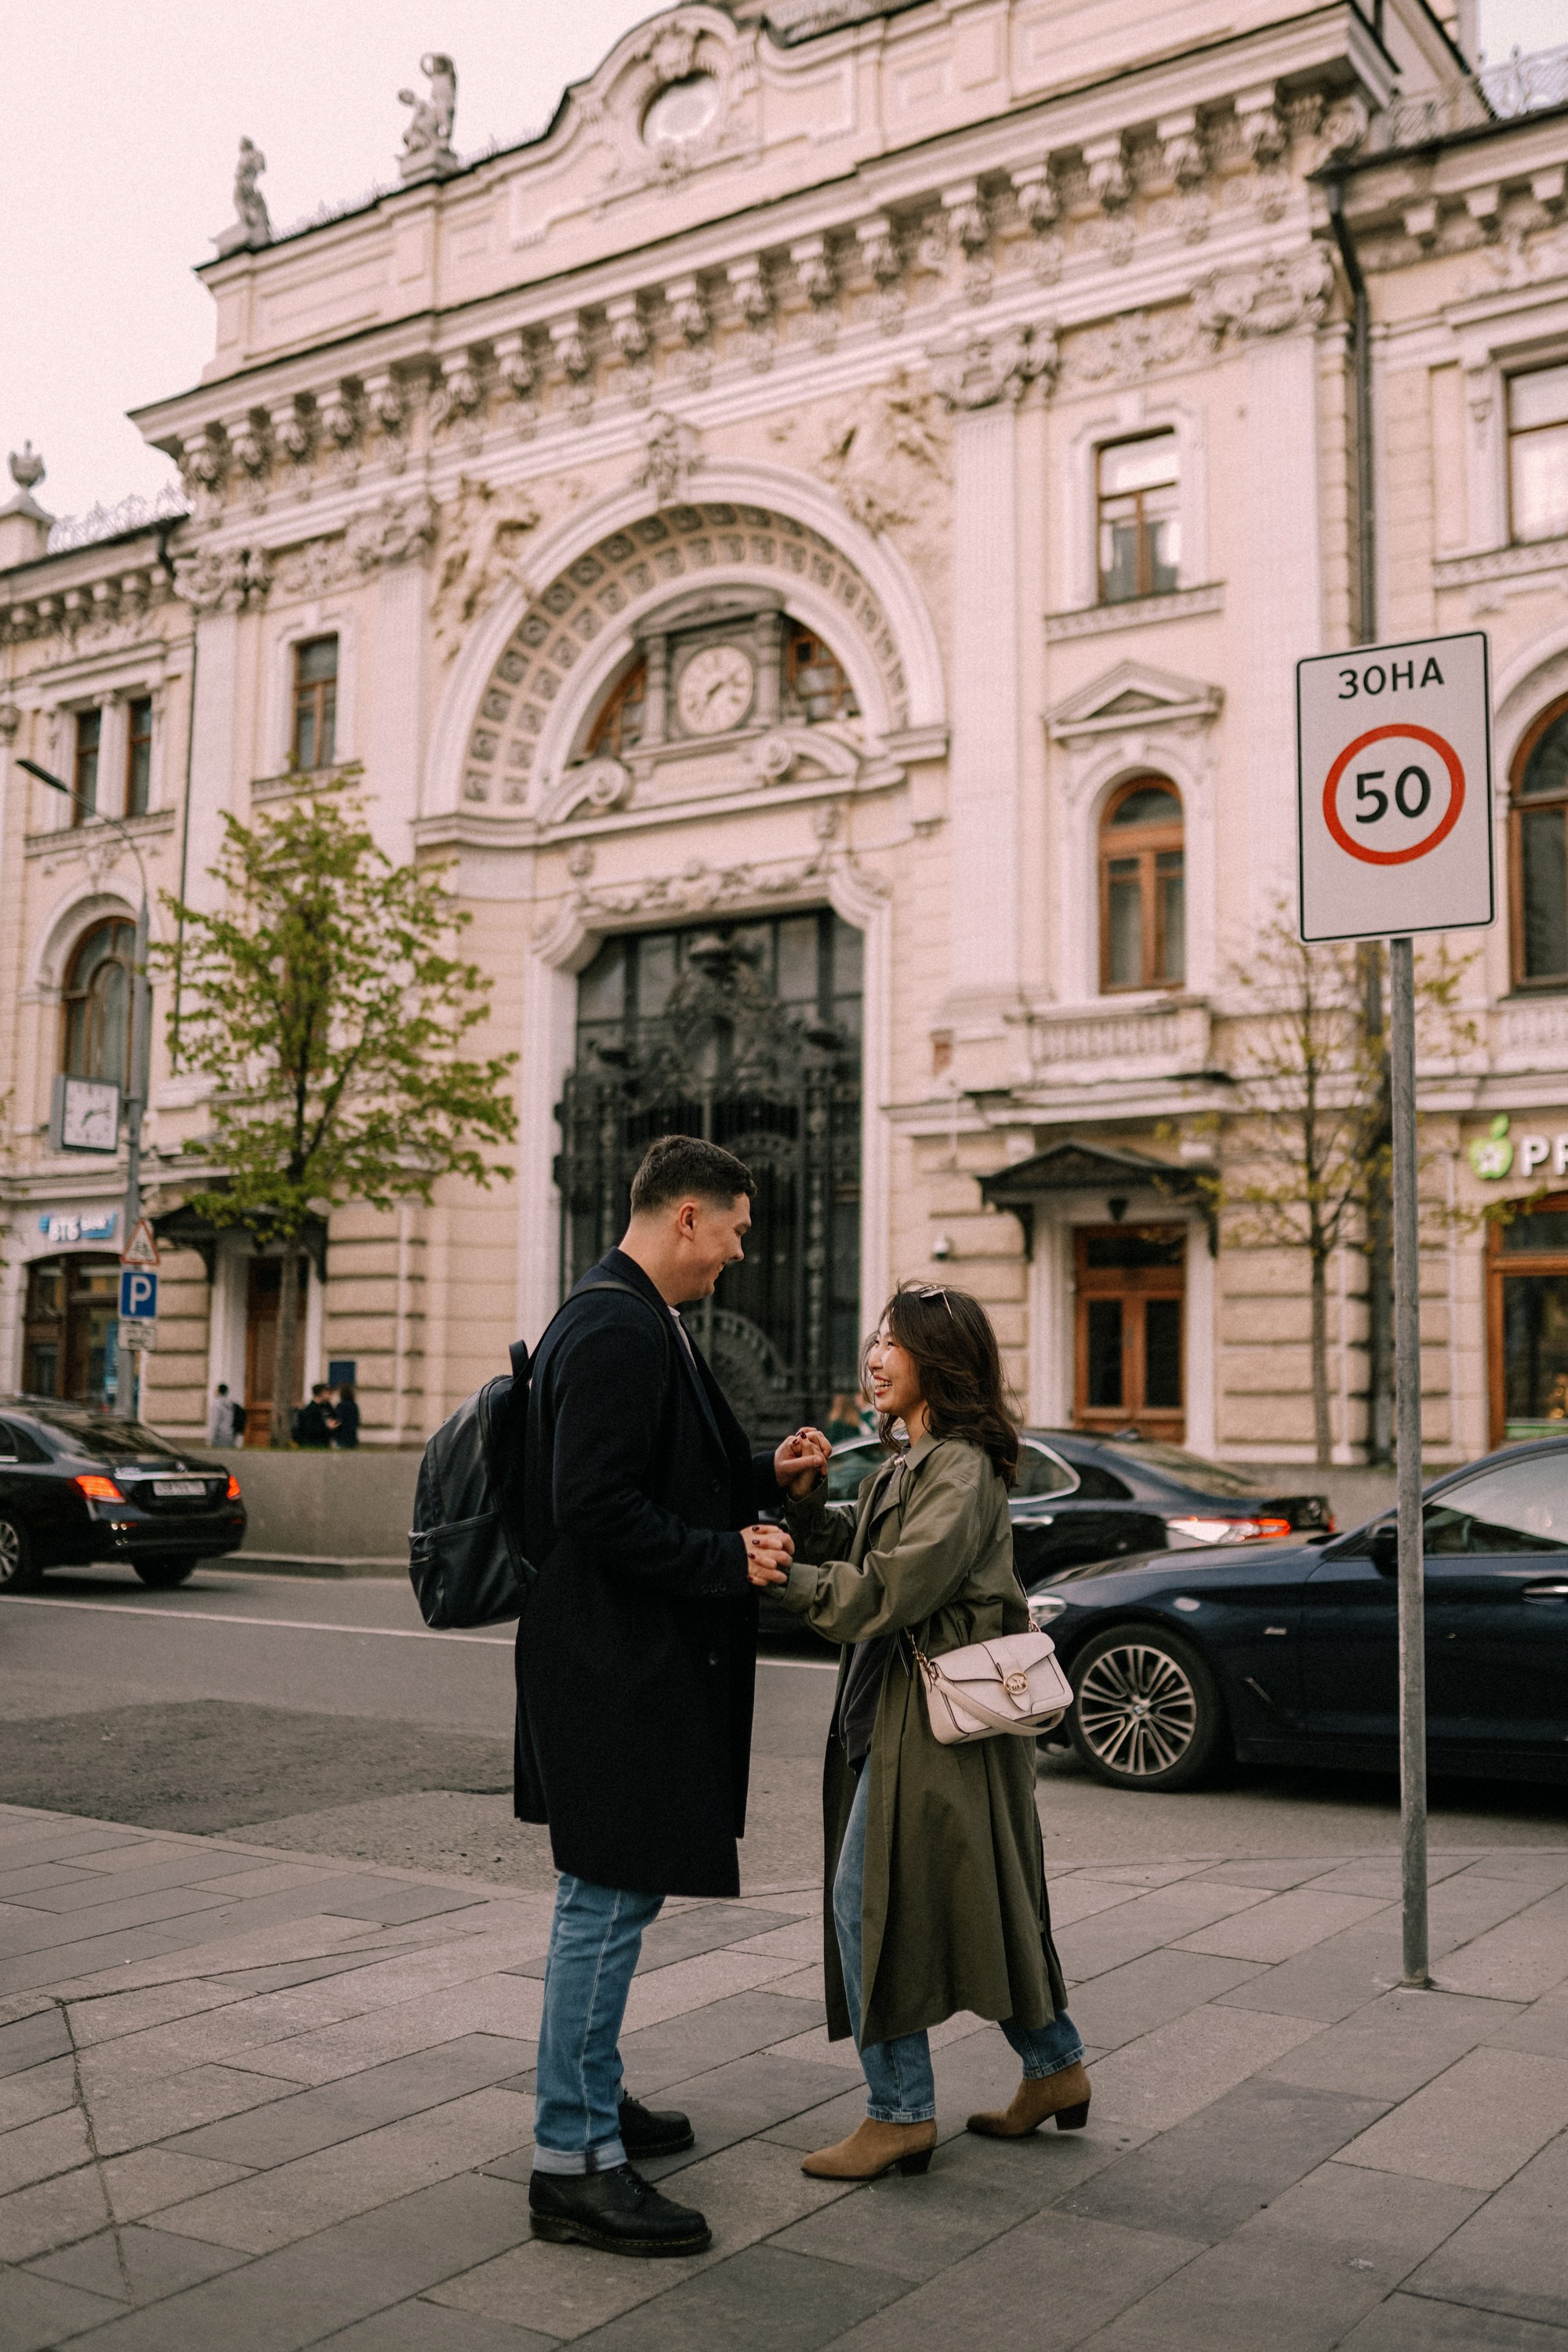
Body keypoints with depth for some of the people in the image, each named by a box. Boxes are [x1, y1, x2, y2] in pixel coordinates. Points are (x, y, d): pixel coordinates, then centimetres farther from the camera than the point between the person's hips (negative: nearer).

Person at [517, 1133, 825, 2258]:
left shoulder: (635, 1321, 15)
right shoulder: (617, 1330, -20)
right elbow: (597, 1506, -26)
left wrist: (763, 1475, 11)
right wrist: (727, 1556, -20)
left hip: (634, 1662, 12)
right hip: (618, 1666, -12)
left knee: (610, 1896, 21)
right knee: (610, 1899, -4)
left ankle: (591, 2094, 35)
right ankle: (575, 2161, 5)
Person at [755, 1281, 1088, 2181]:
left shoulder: (961, 1470, -17)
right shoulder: (908, 1464, 14)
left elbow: (892, 1591, -23)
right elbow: (851, 1553, 15)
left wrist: (788, 1581, -23)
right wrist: (806, 1500, -1)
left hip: (939, 1713, -10)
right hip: (899, 1703, 10)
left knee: (867, 1899, -5)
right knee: (972, 1902, 17)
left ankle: (902, 2114, 5)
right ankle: (1056, 2067, 29)